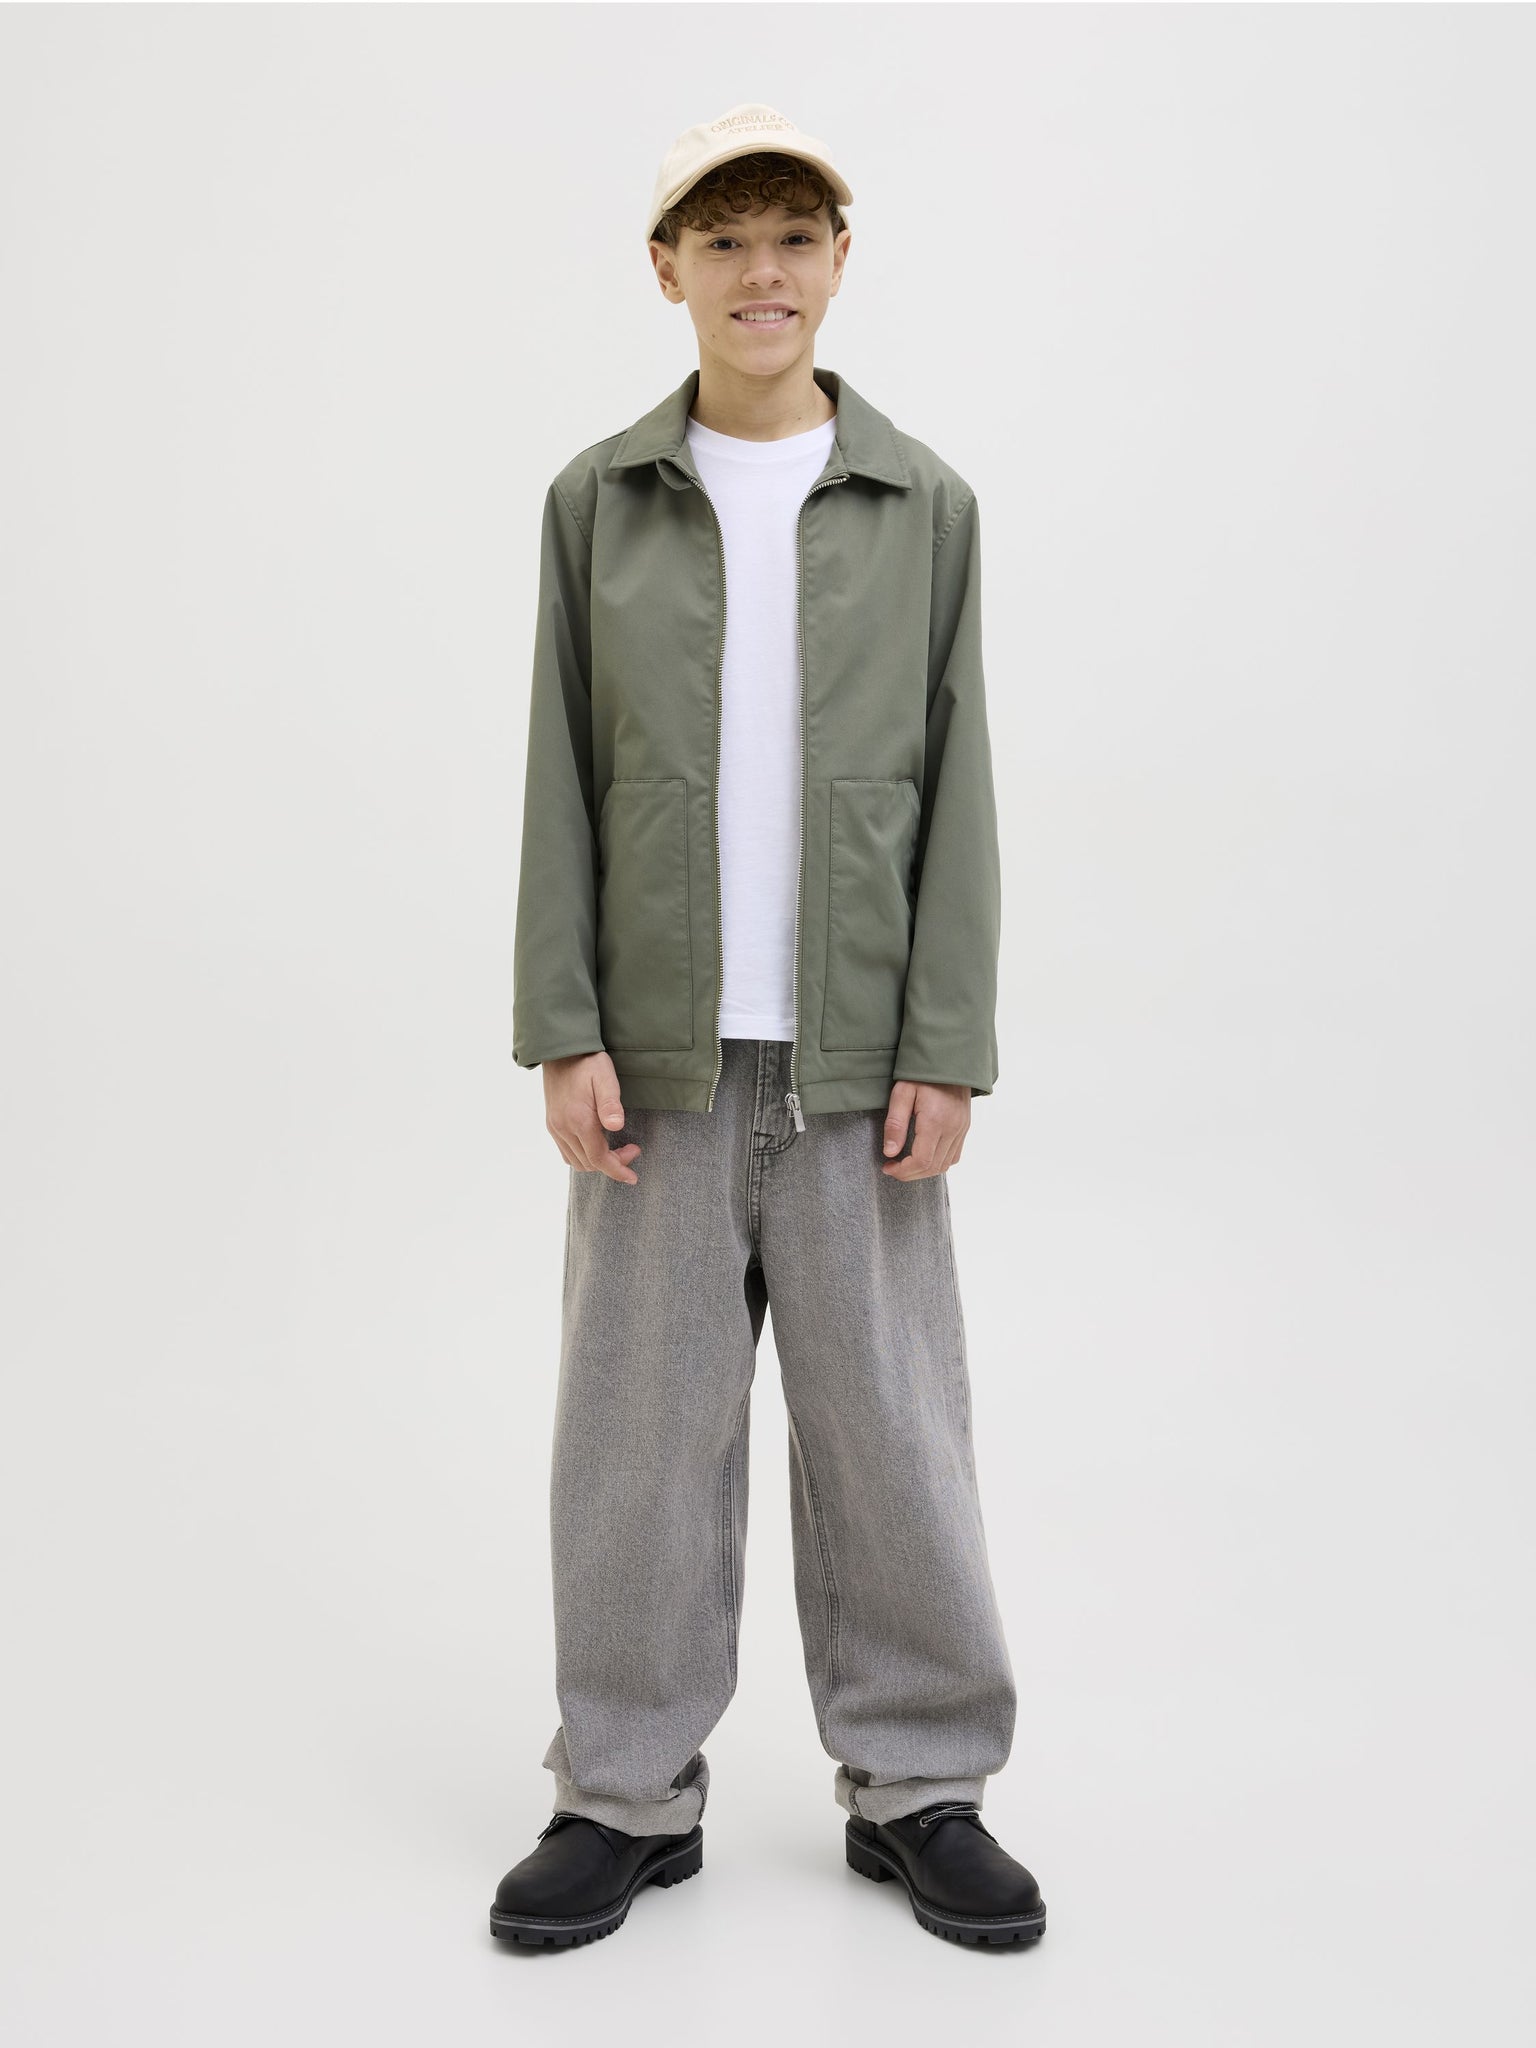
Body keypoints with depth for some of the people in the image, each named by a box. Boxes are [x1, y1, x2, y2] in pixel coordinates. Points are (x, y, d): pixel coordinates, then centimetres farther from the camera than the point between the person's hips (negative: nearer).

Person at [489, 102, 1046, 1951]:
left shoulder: (924, 504, 4)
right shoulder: (599, 500, 6)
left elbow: (954, 790, 2)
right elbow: (564, 781, 4)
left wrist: (945, 1049, -5)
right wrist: (564, 1032, -4)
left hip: (852, 1052, 0)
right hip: (660, 1050, 1)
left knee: (888, 1426, 5)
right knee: (638, 1427, 5)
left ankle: (917, 1784, 20)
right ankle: (629, 1793, 19)